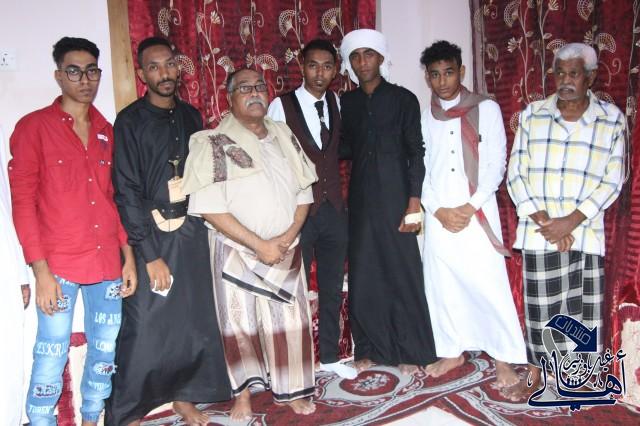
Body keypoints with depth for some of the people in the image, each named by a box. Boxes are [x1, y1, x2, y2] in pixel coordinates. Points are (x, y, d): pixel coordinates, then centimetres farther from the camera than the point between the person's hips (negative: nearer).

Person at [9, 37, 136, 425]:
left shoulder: (107, 132, 11)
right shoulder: (34, 127, -3)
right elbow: (23, 201, -6)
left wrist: (129, 258, 8)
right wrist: (41, 271, -12)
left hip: (107, 263, 5)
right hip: (59, 265, -4)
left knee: (105, 355, 12)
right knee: (51, 359, -2)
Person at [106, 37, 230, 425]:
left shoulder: (191, 116, 9)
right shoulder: (130, 121, -6)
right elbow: (127, 192, -10)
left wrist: (200, 224, 6)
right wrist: (151, 254, -13)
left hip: (191, 231, 5)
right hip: (150, 233, -5)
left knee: (193, 317, 10)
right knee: (144, 327, -2)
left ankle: (184, 395, 28)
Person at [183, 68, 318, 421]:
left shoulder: (284, 136, 7)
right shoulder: (214, 143, -9)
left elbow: (303, 192, 8)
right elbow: (210, 207, -16)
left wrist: (289, 235, -8)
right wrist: (259, 245, -17)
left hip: (285, 251, 4)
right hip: (236, 252, -4)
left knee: (290, 322, 8)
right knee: (240, 324, 6)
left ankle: (291, 390, 25)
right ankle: (243, 393, 24)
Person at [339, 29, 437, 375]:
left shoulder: (403, 98, 1)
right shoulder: (346, 102, 11)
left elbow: (416, 152, -3)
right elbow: (346, 148, 13)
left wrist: (414, 202, -10)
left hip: (395, 197, -3)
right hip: (361, 199, 4)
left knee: (402, 273, 0)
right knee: (363, 275, 5)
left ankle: (409, 352, 11)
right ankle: (369, 349, 17)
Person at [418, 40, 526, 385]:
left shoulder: (487, 109, 1)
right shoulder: (423, 116, 8)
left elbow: (496, 165, -3)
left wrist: (470, 207, -12)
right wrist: (439, 210, -7)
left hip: (478, 214, -3)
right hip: (438, 217, 3)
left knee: (489, 285, -3)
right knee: (441, 285, 8)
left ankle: (503, 357, 12)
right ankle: (453, 351, 25)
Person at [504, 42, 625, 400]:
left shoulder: (612, 119, 0)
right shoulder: (533, 115, 2)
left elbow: (613, 181, -3)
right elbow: (516, 174, 0)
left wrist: (570, 222, -12)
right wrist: (543, 221, -10)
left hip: (585, 232, 0)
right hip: (539, 232, 1)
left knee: (584, 304, 6)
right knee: (540, 304, 8)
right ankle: (535, 376, 24)